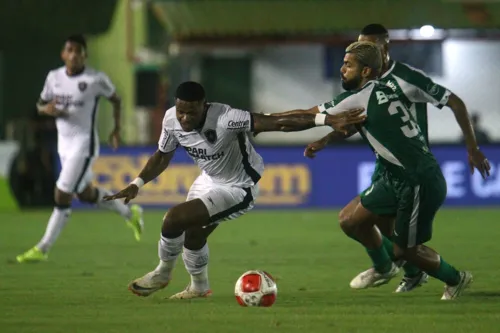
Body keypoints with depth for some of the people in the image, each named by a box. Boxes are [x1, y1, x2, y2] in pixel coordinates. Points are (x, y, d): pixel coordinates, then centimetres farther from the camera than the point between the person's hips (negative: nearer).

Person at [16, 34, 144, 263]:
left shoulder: (96, 79, -12)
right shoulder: (54, 77, 2)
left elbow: (115, 100, 5)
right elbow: (40, 103, 12)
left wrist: (117, 129, 3)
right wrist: (46, 109, -11)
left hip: (84, 144, -7)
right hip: (64, 144, 7)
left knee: (62, 196, -10)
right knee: (85, 194, 18)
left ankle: (43, 248, -3)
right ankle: (129, 213, 41)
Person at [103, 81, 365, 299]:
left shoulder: (225, 119, -37)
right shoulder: (171, 120, -16)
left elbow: (278, 123, -41)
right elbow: (162, 156, 5)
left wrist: (327, 120, -48)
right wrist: (136, 185, -4)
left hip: (238, 189, -7)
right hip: (209, 180, 7)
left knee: (174, 219, -18)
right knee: (192, 235, 22)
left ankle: (163, 273, 11)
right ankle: (199, 287, 52)